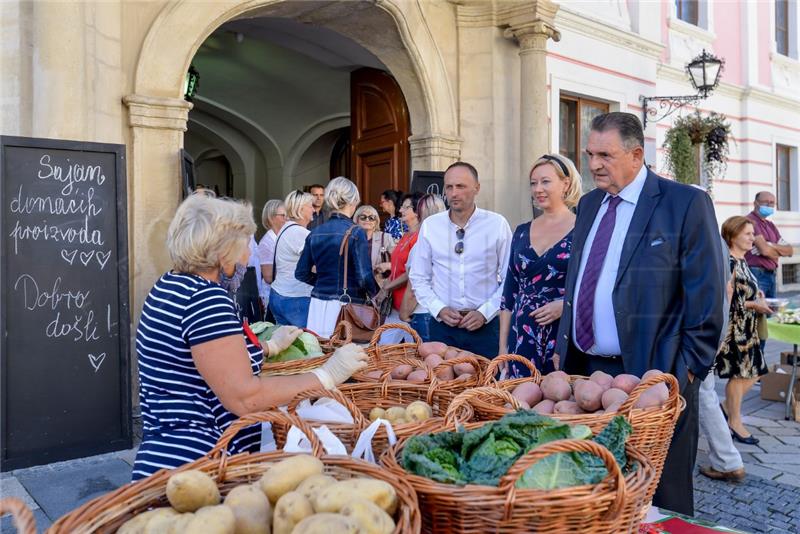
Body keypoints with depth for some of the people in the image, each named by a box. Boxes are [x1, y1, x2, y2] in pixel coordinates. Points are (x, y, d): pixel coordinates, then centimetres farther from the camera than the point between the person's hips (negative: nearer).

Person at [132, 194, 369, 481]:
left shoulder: (170, 285, 10)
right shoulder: (207, 298, -20)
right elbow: (244, 398, -25)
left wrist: (269, 346, 31)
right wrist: (326, 375, -19)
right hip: (194, 465, -10)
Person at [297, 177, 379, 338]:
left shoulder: (315, 234, 6)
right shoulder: (355, 232, -9)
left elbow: (301, 273, 11)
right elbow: (364, 277, -14)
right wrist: (377, 295, 4)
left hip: (318, 306, 5)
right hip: (346, 305, -5)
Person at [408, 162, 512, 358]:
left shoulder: (497, 224, -3)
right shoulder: (430, 225, 2)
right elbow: (419, 278, 7)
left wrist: (485, 312, -9)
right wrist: (439, 309, -5)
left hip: (485, 325, -1)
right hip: (442, 325, 1)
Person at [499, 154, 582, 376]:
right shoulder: (522, 232, 11)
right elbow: (509, 293, 12)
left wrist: (565, 305, -17)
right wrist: (503, 346, 10)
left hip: (564, 337, -4)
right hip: (522, 338, 4)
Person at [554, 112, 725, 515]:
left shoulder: (686, 204, -8)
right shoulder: (589, 204, 12)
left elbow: (706, 295, -9)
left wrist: (689, 366, -10)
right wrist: (564, 346, 12)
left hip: (652, 374, -6)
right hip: (585, 368, 6)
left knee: (660, 501, 9)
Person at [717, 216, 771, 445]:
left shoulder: (742, 261, 13)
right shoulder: (728, 263, -17)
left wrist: (757, 297, 6)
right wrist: (754, 305, -15)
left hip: (746, 328, 9)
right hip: (734, 327, -9)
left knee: (752, 373, 12)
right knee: (739, 373, 0)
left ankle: (727, 407, 28)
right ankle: (735, 422, 13)